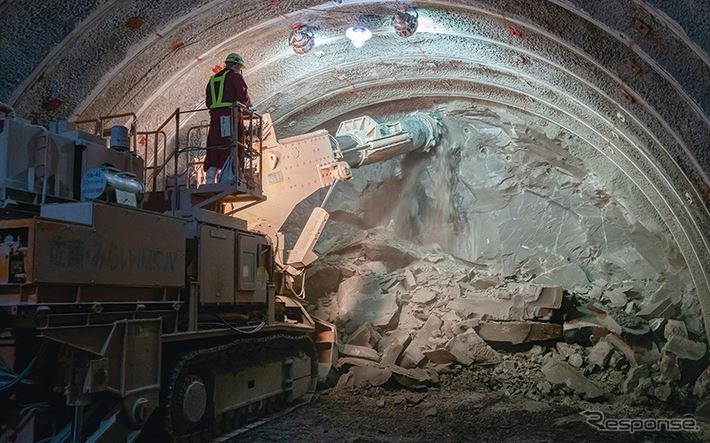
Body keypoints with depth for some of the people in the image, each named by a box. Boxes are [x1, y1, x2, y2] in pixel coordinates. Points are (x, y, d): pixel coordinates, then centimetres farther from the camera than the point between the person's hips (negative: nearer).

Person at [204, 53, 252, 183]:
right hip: (232, 114, -6)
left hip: (215, 116, 6)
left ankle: (210, 180, 1)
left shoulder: (213, 79, 24)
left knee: (214, 150, 5)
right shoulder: (235, 76, 3)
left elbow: (208, 102, 19)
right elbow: (243, 95, -8)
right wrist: (248, 104, 11)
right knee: (231, 148, -7)